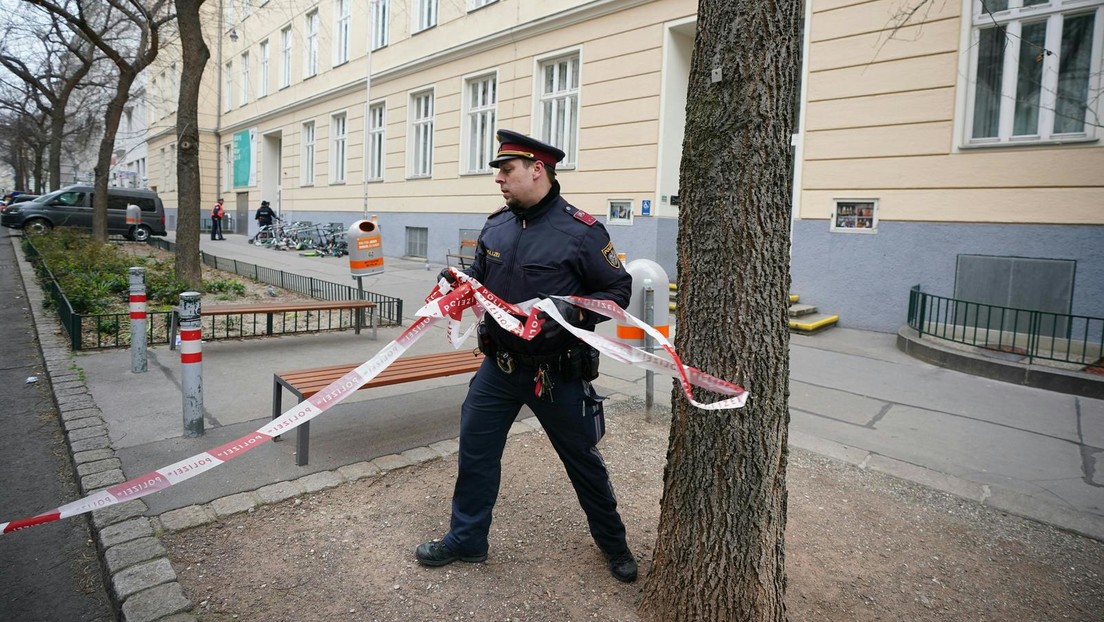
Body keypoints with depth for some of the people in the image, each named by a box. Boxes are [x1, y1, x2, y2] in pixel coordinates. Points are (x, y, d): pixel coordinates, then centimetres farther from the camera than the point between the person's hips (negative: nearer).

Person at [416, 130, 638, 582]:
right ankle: (466, 540, 35)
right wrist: (458, 282, -6)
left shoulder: (580, 231, -15)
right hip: (499, 367, 5)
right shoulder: (496, 227, 3)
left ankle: (613, 543, 38)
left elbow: (618, 289, -9)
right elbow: (479, 278, 16)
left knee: (582, 459, 13)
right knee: (475, 450, 12)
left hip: (557, 373, -5)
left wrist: (573, 311, -25)